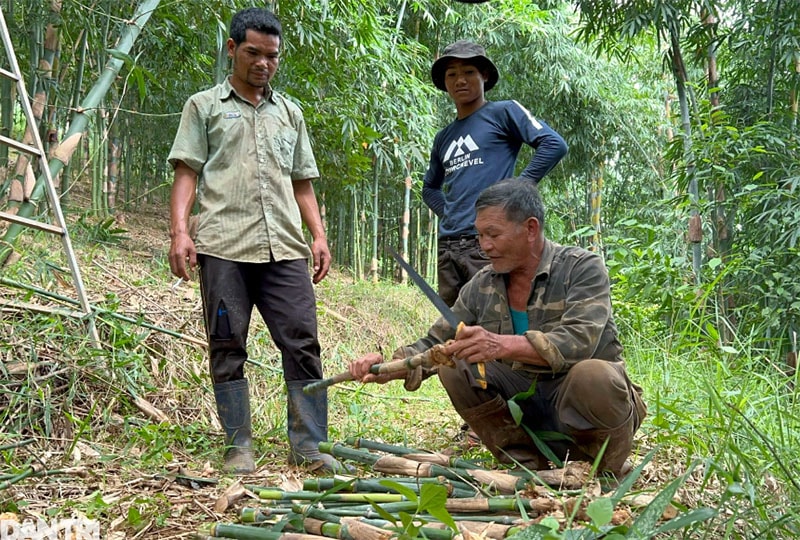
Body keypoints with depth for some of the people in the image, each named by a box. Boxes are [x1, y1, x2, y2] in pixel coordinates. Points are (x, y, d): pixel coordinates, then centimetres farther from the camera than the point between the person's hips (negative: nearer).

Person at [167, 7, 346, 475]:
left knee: (303, 344, -5)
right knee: (228, 348, 0)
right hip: (223, 247, -2)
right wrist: (179, 231, -8)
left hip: (285, 248, 3)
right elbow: (187, 174, 6)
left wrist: (319, 235, 9)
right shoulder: (205, 106, 15)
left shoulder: (290, 113, 24)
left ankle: (309, 446, 0)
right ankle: (239, 448, 8)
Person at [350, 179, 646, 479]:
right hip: (526, 403, 5)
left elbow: (579, 341, -29)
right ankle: (524, 463, -3)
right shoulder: (480, 286, 2)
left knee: (592, 374, -36)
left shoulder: (583, 268, -12)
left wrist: (502, 345, -43)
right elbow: (433, 345, 4)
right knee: (454, 367, -13)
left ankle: (610, 470, -7)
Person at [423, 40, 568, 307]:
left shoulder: (503, 112, 3)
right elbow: (430, 187, 33)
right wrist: (446, 211, 12)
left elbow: (554, 144, -7)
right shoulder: (443, 138, 20)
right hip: (447, 246, 7)